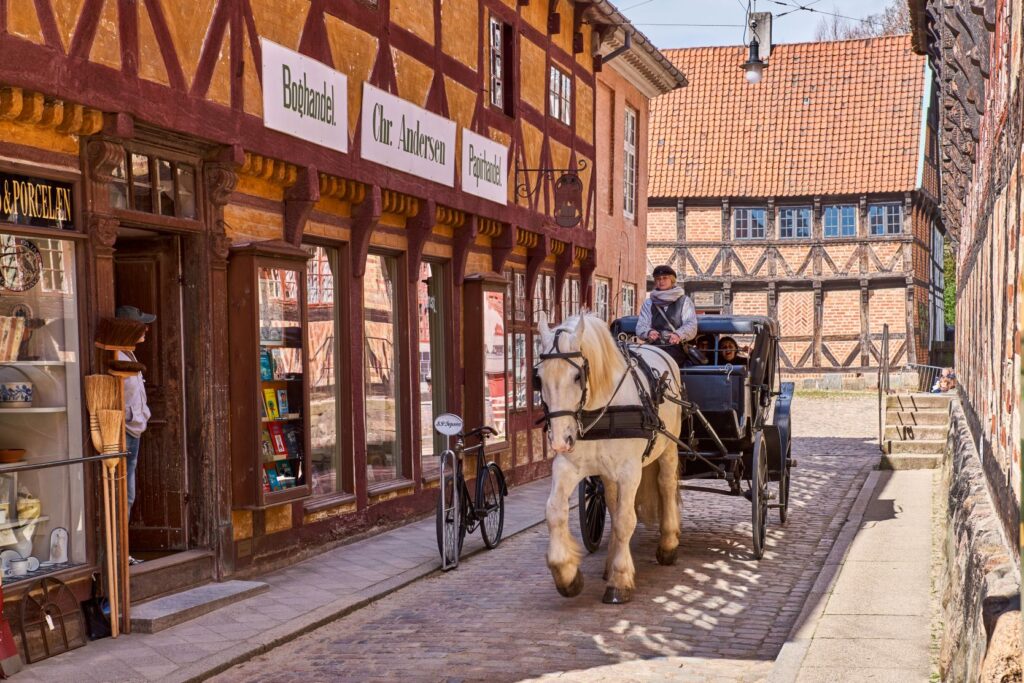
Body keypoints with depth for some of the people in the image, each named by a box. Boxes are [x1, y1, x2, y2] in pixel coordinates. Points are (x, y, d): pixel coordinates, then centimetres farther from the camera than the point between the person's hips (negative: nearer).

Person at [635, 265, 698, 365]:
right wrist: (648, 332, -15)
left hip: (676, 347, -2)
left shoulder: (684, 301, 14)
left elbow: (691, 326, 1)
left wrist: (679, 335, -21)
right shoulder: (649, 303, 21)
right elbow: (640, 327, 11)